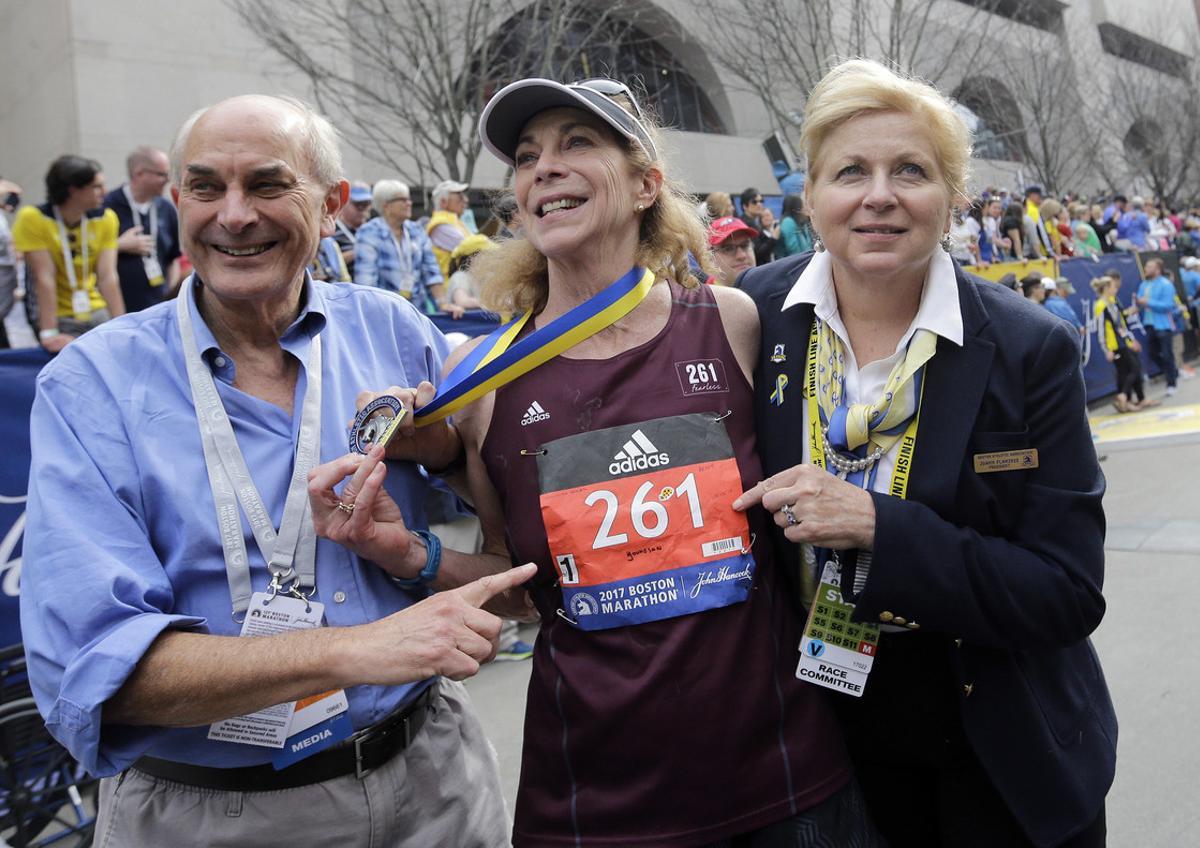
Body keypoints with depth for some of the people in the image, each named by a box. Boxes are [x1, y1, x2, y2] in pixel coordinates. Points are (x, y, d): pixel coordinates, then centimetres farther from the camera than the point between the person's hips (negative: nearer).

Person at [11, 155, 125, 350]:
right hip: (57, 318, -3)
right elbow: (44, 278, -18)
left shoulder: (106, 218, -4)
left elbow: (108, 277, -9)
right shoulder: (33, 218, -13)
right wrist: (49, 334, -23)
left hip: (97, 312, 4)